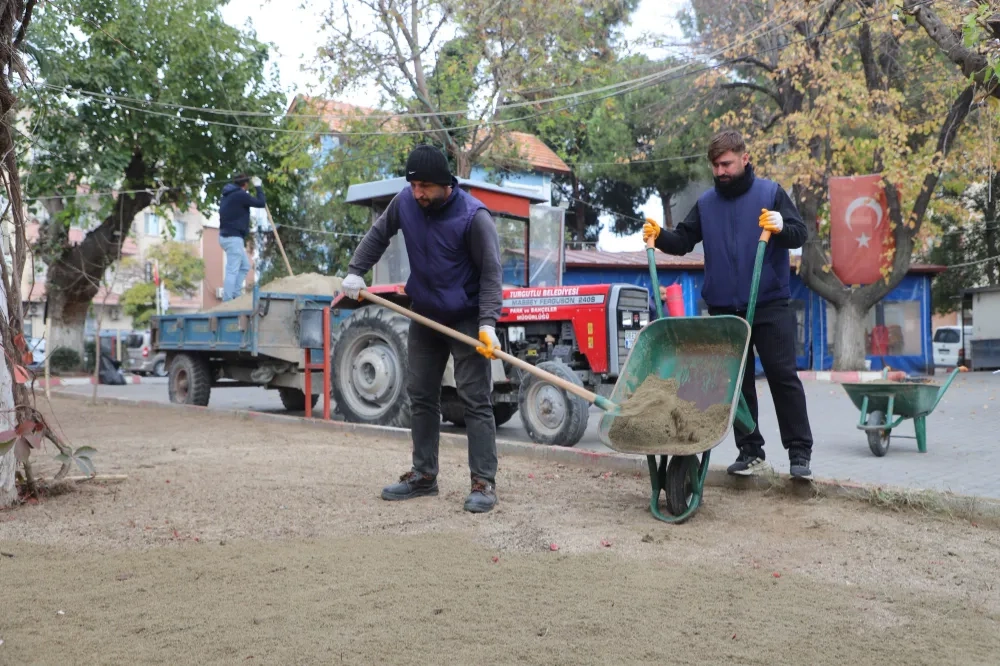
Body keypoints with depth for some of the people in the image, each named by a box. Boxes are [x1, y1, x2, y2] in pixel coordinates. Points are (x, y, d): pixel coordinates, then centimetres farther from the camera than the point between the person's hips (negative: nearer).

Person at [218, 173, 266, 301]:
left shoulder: (229, 194, 15)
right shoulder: (240, 195, -13)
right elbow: (261, 203, -12)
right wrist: (258, 187, 2)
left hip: (227, 236, 10)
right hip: (233, 237, -10)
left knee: (245, 266, 18)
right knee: (232, 271, -9)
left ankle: (235, 295, 15)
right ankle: (227, 301, -10)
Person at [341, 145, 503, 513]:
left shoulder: (474, 216, -22)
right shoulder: (404, 202, -6)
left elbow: (491, 273, -19)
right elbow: (378, 234, 13)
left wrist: (488, 323, -28)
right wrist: (355, 271, 5)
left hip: (467, 320, -6)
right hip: (424, 316, 6)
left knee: (476, 401, -6)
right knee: (421, 397, 11)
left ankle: (484, 484, -2)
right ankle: (423, 475, 23)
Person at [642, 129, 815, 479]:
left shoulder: (770, 192, 0)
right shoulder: (706, 203, 10)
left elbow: (800, 234, -6)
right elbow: (683, 241, 10)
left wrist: (781, 227, -27)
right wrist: (659, 236, -9)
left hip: (770, 306, -4)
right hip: (723, 308, 4)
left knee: (783, 376, -3)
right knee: (737, 381, 8)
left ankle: (800, 453, 4)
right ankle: (751, 452, 18)